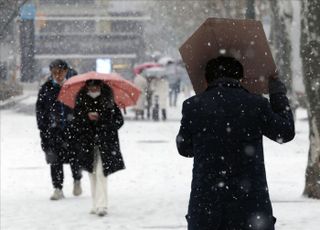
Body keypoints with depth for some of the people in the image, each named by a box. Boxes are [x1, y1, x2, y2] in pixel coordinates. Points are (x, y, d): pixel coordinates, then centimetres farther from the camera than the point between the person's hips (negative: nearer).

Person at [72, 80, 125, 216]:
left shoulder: (109, 102, 0)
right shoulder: (81, 102, 6)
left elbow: (119, 120, 0)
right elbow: (76, 121, 8)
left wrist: (100, 119, -12)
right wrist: (87, 117, -12)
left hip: (104, 142, -3)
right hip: (87, 143, 3)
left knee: (101, 172, -14)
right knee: (92, 174, 7)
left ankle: (101, 205, -16)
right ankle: (96, 205, 15)